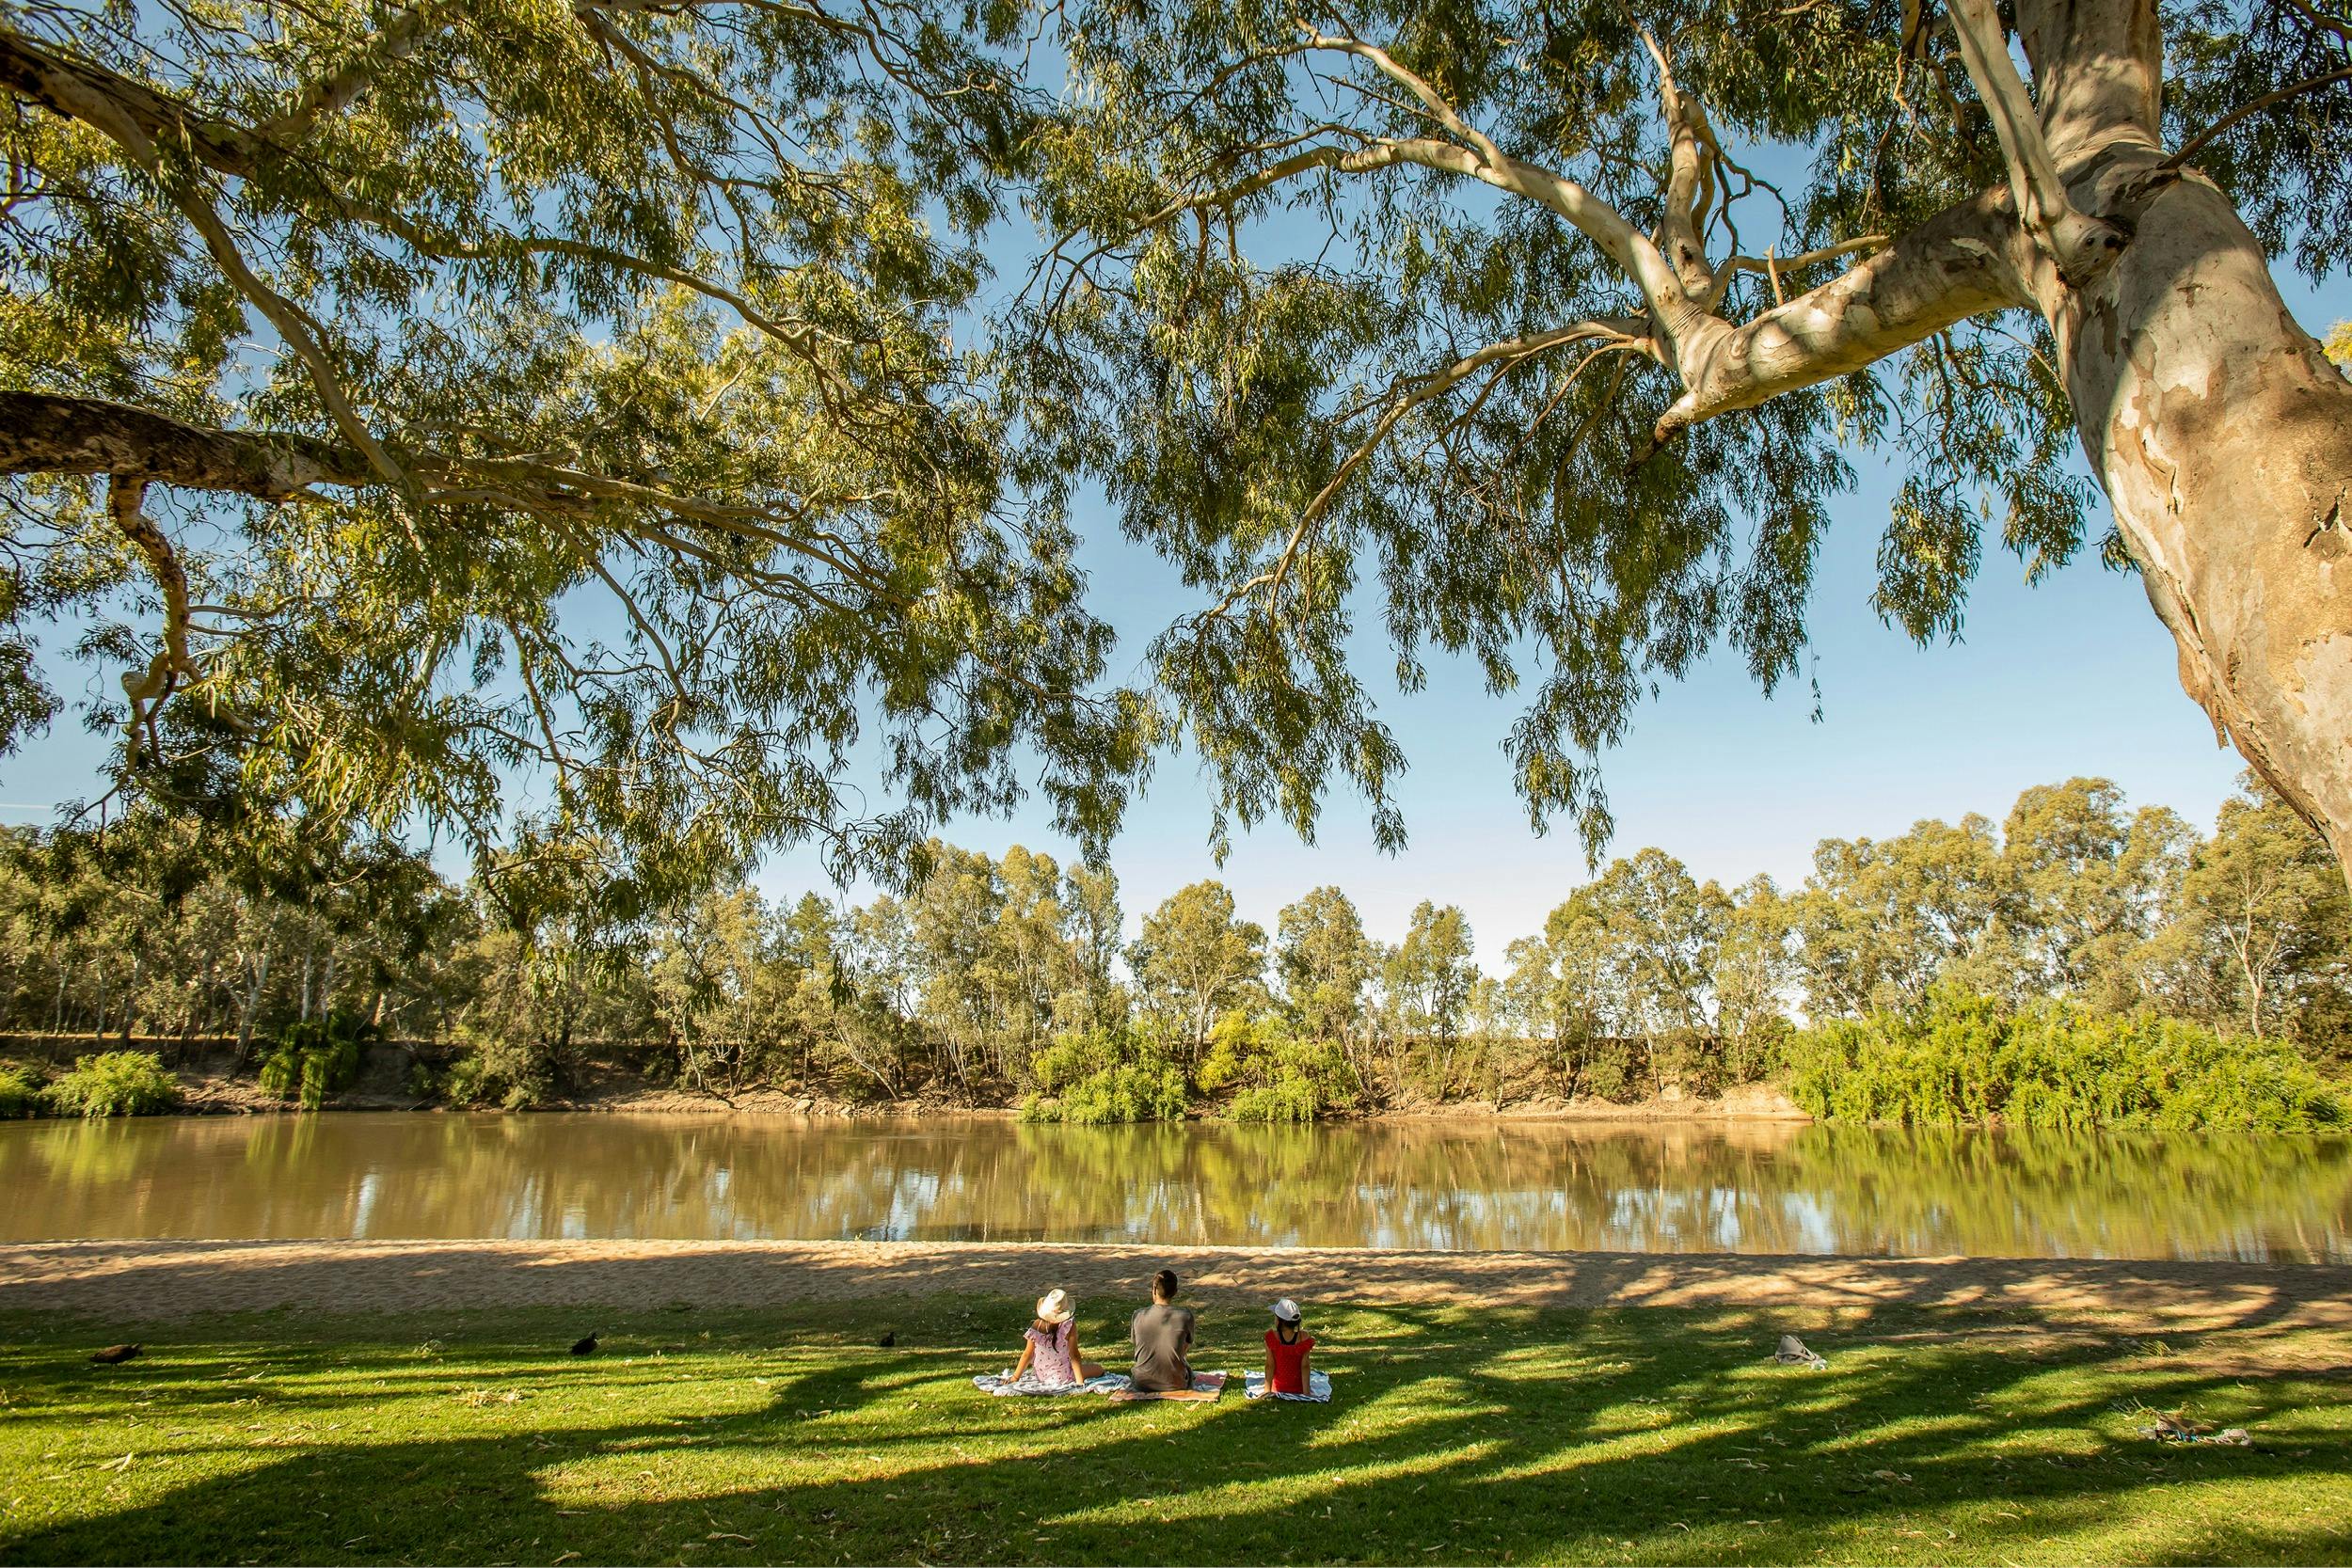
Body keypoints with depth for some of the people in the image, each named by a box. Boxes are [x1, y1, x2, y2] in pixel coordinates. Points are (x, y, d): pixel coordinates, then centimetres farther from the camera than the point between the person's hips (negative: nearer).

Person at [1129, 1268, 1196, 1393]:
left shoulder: (1139, 1315, -13)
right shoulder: (1185, 1316, -16)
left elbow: (1137, 1347, 4)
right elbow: (1186, 1348, 2)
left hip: (1142, 1384, 1)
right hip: (1176, 1385, -1)